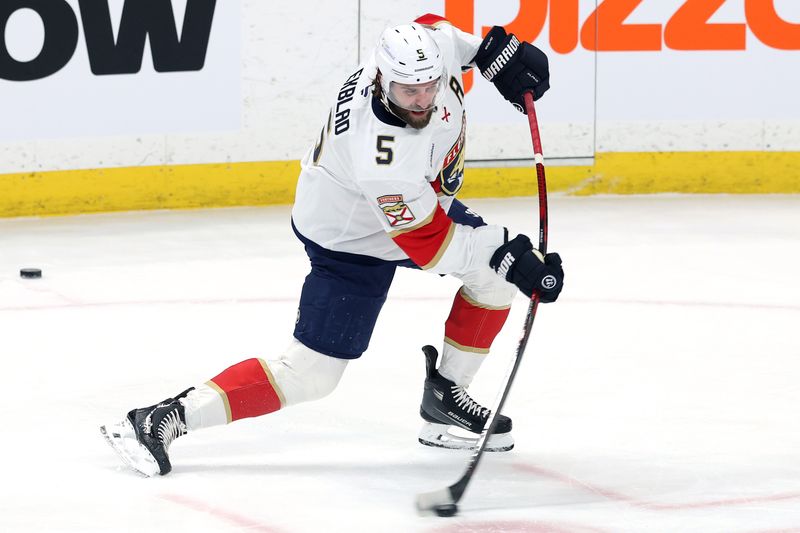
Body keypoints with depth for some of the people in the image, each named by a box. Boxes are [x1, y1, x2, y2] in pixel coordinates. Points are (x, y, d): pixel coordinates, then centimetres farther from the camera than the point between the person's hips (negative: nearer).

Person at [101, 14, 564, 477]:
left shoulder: (429, 47, -24)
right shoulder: (383, 158, -42)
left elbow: (435, 28, 4)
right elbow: (429, 246, -31)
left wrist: (495, 52, -5)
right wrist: (511, 256, -31)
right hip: (352, 242, -8)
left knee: (494, 272, 2)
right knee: (312, 374, -9)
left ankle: (445, 397, 16)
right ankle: (166, 419, -7)